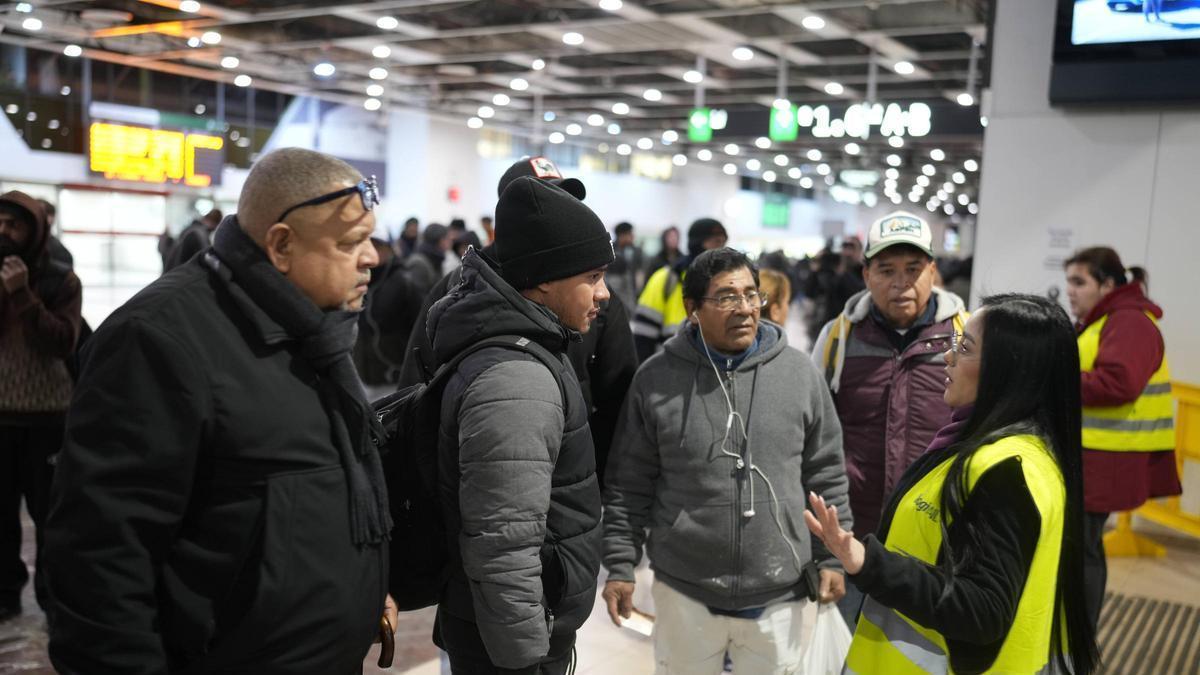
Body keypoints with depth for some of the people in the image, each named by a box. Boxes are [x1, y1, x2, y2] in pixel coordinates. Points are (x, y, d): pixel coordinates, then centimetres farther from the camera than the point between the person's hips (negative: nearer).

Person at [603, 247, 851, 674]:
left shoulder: (799, 373, -3)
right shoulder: (656, 379, -7)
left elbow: (826, 476, 4)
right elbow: (629, 486, -1)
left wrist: (830, 557, 3)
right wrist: (621, 566, -3)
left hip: (778, 595, 1)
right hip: (684, 591, -1)